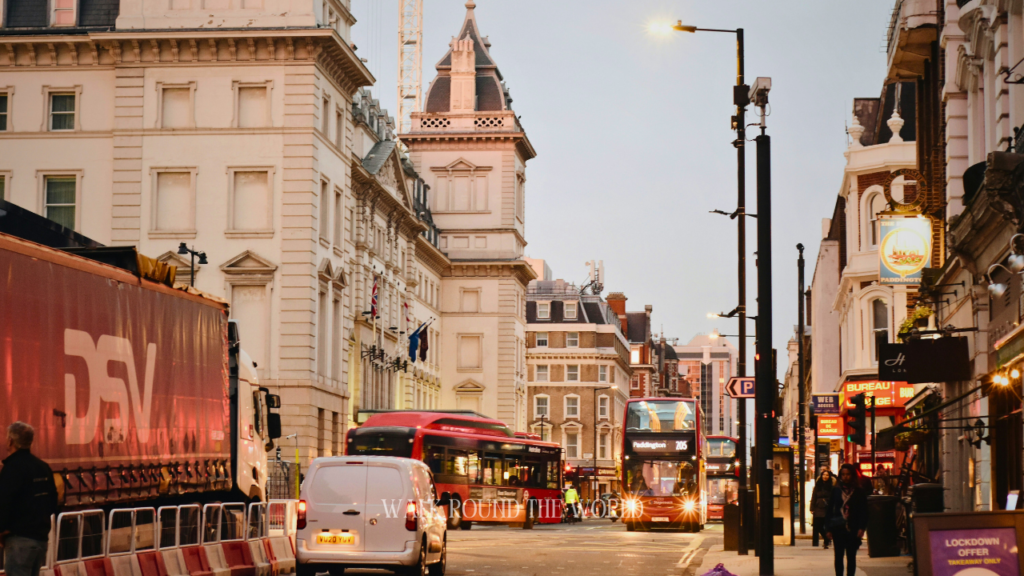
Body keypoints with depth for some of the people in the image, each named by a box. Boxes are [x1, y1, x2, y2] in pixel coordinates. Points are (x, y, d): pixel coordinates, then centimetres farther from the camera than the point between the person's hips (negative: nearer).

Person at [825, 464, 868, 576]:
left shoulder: (859, 492, 1)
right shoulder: (836, 491, 5)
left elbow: (864, 511, 0)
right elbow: (829, 510, 6)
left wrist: (861, 528, -11)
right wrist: (828, 529, -1)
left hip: (853, 530, -1)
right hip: (838, 529, 1)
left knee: (851, 556, 5)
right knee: (838, 556, 2)